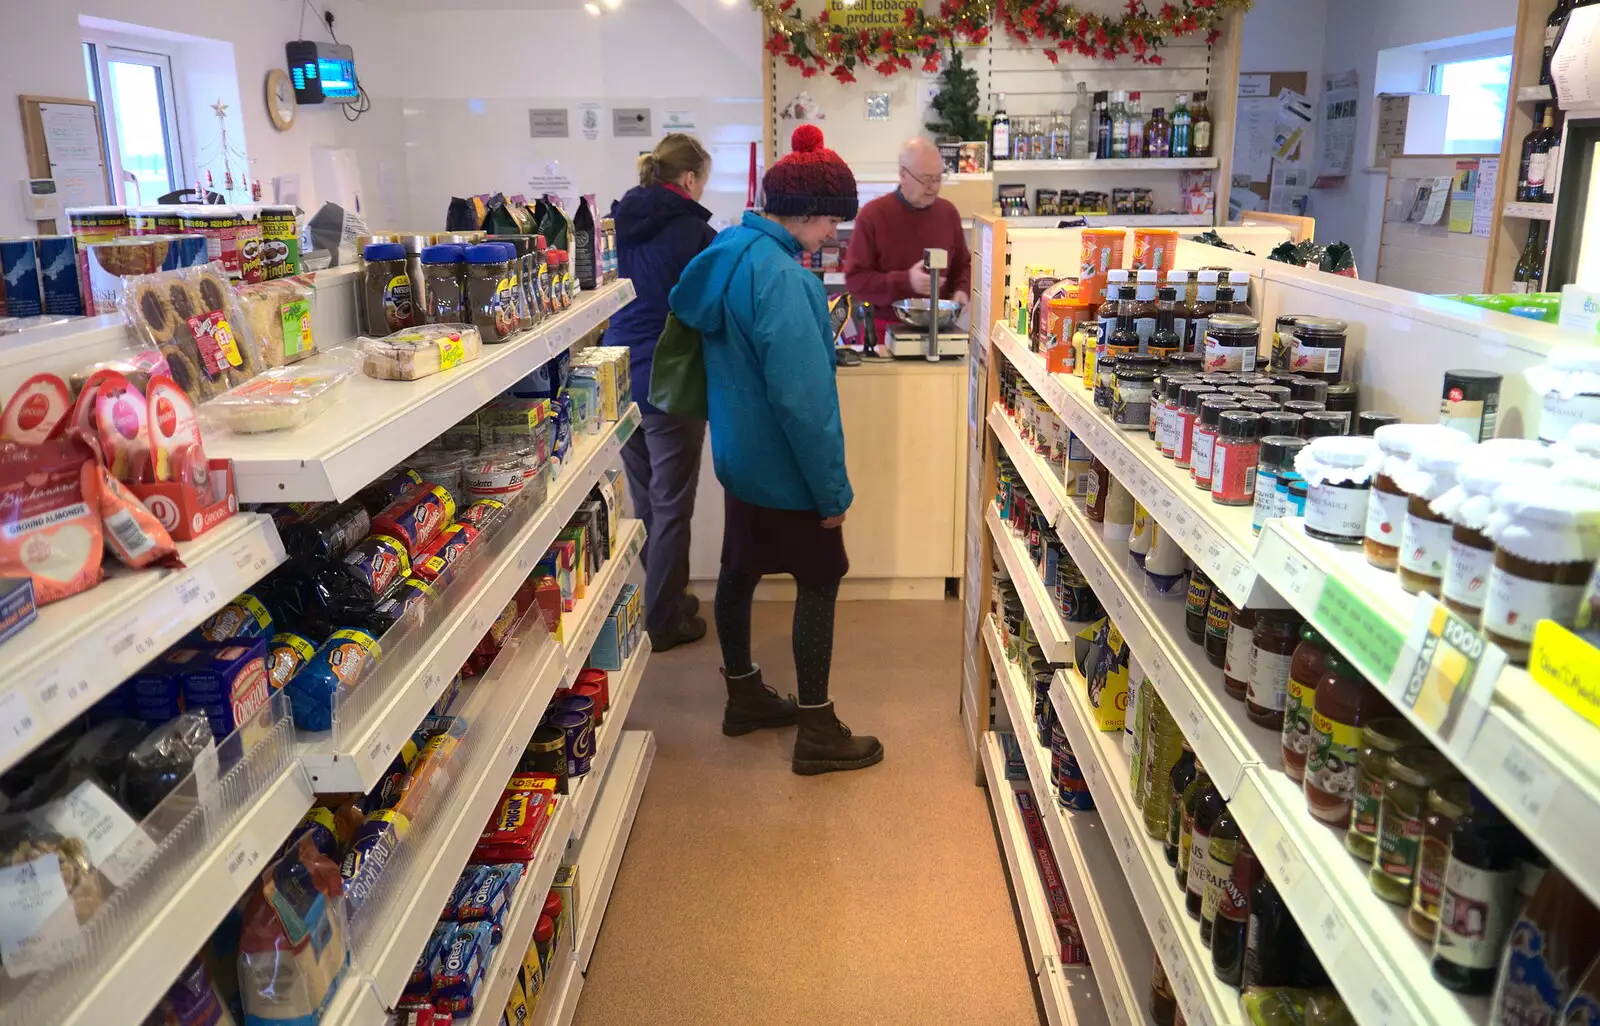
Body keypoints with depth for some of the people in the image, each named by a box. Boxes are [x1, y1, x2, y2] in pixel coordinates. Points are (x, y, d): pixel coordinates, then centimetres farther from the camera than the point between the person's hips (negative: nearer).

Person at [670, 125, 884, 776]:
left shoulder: (730, 254, 6)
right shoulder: (780, 276, -25)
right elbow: (803, 396, -27)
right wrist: (832, 490, -19)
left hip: (739, 454, 9)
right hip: (786, 468, -9)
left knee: (740, 569, 18)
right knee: (819, 579, 4)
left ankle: (744, 696, 37)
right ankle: (816, 734, 13)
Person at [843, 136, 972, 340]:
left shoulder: (948, 212, 6)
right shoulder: (872, 215, -8)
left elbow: (963, 264, 18)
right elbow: (855, 278, -13)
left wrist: (962, 290, -4)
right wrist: (905, 282, -24)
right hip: (884, 329, -3)